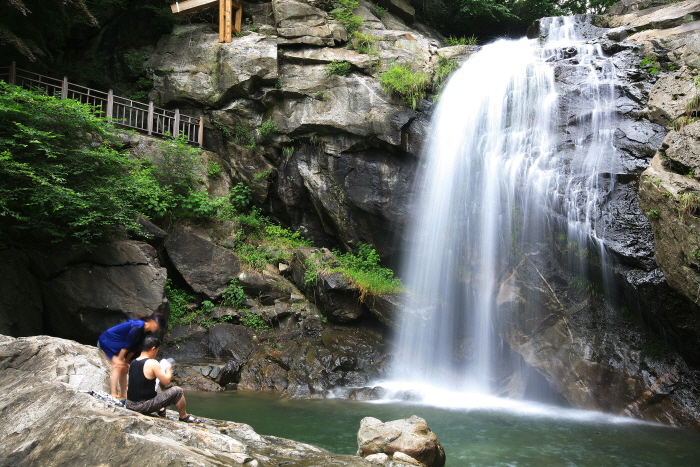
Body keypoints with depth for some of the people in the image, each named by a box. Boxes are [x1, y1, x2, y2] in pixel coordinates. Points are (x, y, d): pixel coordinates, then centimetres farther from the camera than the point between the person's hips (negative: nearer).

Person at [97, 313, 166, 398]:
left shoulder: (144, 331, -1)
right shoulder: (137, 328, -30)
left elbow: (133, 348, 0)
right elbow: (127, 345, -26)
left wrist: (125, 361, -5)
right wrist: (120, 360, -20)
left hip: (116, 345, 10)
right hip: (107, 341, -10)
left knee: (124, 369, 5)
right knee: (118, 367, -20)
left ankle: (124, 395, 7)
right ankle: (113, 394, -25)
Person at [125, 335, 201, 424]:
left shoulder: (133, 363, 7)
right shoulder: (152, 363, -16)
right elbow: (166, 381, -12)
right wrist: (168, 369, 8)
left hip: (129, 405, 8)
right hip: (143, 406, -8)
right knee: (178, 391, -1)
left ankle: (160, 410, 33)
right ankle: (184, 417, 17)